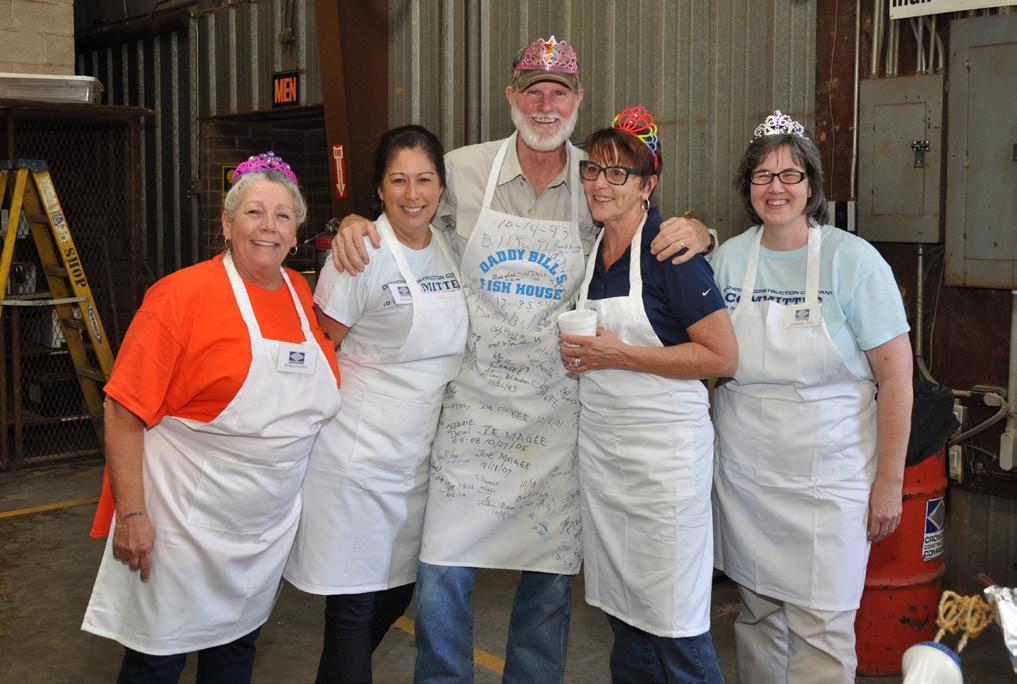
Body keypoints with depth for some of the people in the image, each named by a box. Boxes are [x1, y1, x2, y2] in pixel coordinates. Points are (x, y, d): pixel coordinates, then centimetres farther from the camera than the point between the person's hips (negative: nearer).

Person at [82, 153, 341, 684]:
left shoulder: (302, 295, 4)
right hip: (183, 527, -5)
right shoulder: (184, 294, -14)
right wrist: (131, 515, -17)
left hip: (268, 529, 6)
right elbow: (124, 411, -15)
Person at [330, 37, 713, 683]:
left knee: (551, 579, 11)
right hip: (474, 404, 0)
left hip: (558, 409, 1)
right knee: (442, 575, 3)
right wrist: (354, 223, -9)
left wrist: (697, 230, -13)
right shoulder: (464, 169, -1)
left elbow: (658, 231, 10)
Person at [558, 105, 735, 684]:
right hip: (598, 447, 7)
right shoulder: (591, 250, 10)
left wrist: (620, 355, -17)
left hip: (664, 449, -7)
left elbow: (723, 356, -16)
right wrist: (581, 354, 7)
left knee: (674, 625, -1)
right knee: (623, 611, 15)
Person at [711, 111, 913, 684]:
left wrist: (890, 480, -9)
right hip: (743, 474, 3)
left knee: (821, 626, -2)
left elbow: (896, 374, -8)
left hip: (828, 477, -3)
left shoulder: (853, 260, -8)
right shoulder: (728, 258, 3)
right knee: (759, 612, 14)